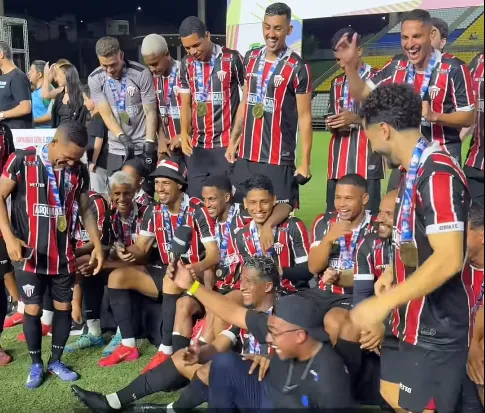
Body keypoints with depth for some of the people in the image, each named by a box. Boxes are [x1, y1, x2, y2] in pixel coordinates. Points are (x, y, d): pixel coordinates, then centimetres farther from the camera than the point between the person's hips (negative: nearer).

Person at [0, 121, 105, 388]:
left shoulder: (79, 171, 1)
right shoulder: (22, 161, -10)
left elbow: (85, 210, 11)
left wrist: (97, 245, 5)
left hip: (63, 255, 3)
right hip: (29, 254, -3)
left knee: (64, 306, 8)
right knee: (32, 309, 3)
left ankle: (56, 361, 26)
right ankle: (36, 364, 21)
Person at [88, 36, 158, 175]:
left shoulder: (141, 73, -11)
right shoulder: (95, 79, -4)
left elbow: (151, 112, -9)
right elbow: (106, 115, -7)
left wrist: (149, 145, -17)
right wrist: (123, 139, -23)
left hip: (143, 146, -2)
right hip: (117, 149, 2)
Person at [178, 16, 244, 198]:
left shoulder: (232, 59, -6)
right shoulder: (186, 64, 8)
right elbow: (185, 102, 13)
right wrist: (184, 132, -2)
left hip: (226, 144, -4)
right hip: (197, 145, 5)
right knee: (195, 199, 7)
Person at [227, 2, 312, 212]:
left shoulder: (297, 68, -9)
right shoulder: (250, 58, 9)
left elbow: (304, 117, -8)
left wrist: (305, 162, -11)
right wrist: (233, 141, 13)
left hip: (279, 160, -6)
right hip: (246, 156, 6)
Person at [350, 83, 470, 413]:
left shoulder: (437, 172, -22)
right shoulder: (416, 170, 8)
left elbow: (448, 259, -29)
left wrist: (383, 303, -26)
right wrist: (393, 272, 10)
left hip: (435, 332, -9)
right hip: (413, 324, 9)